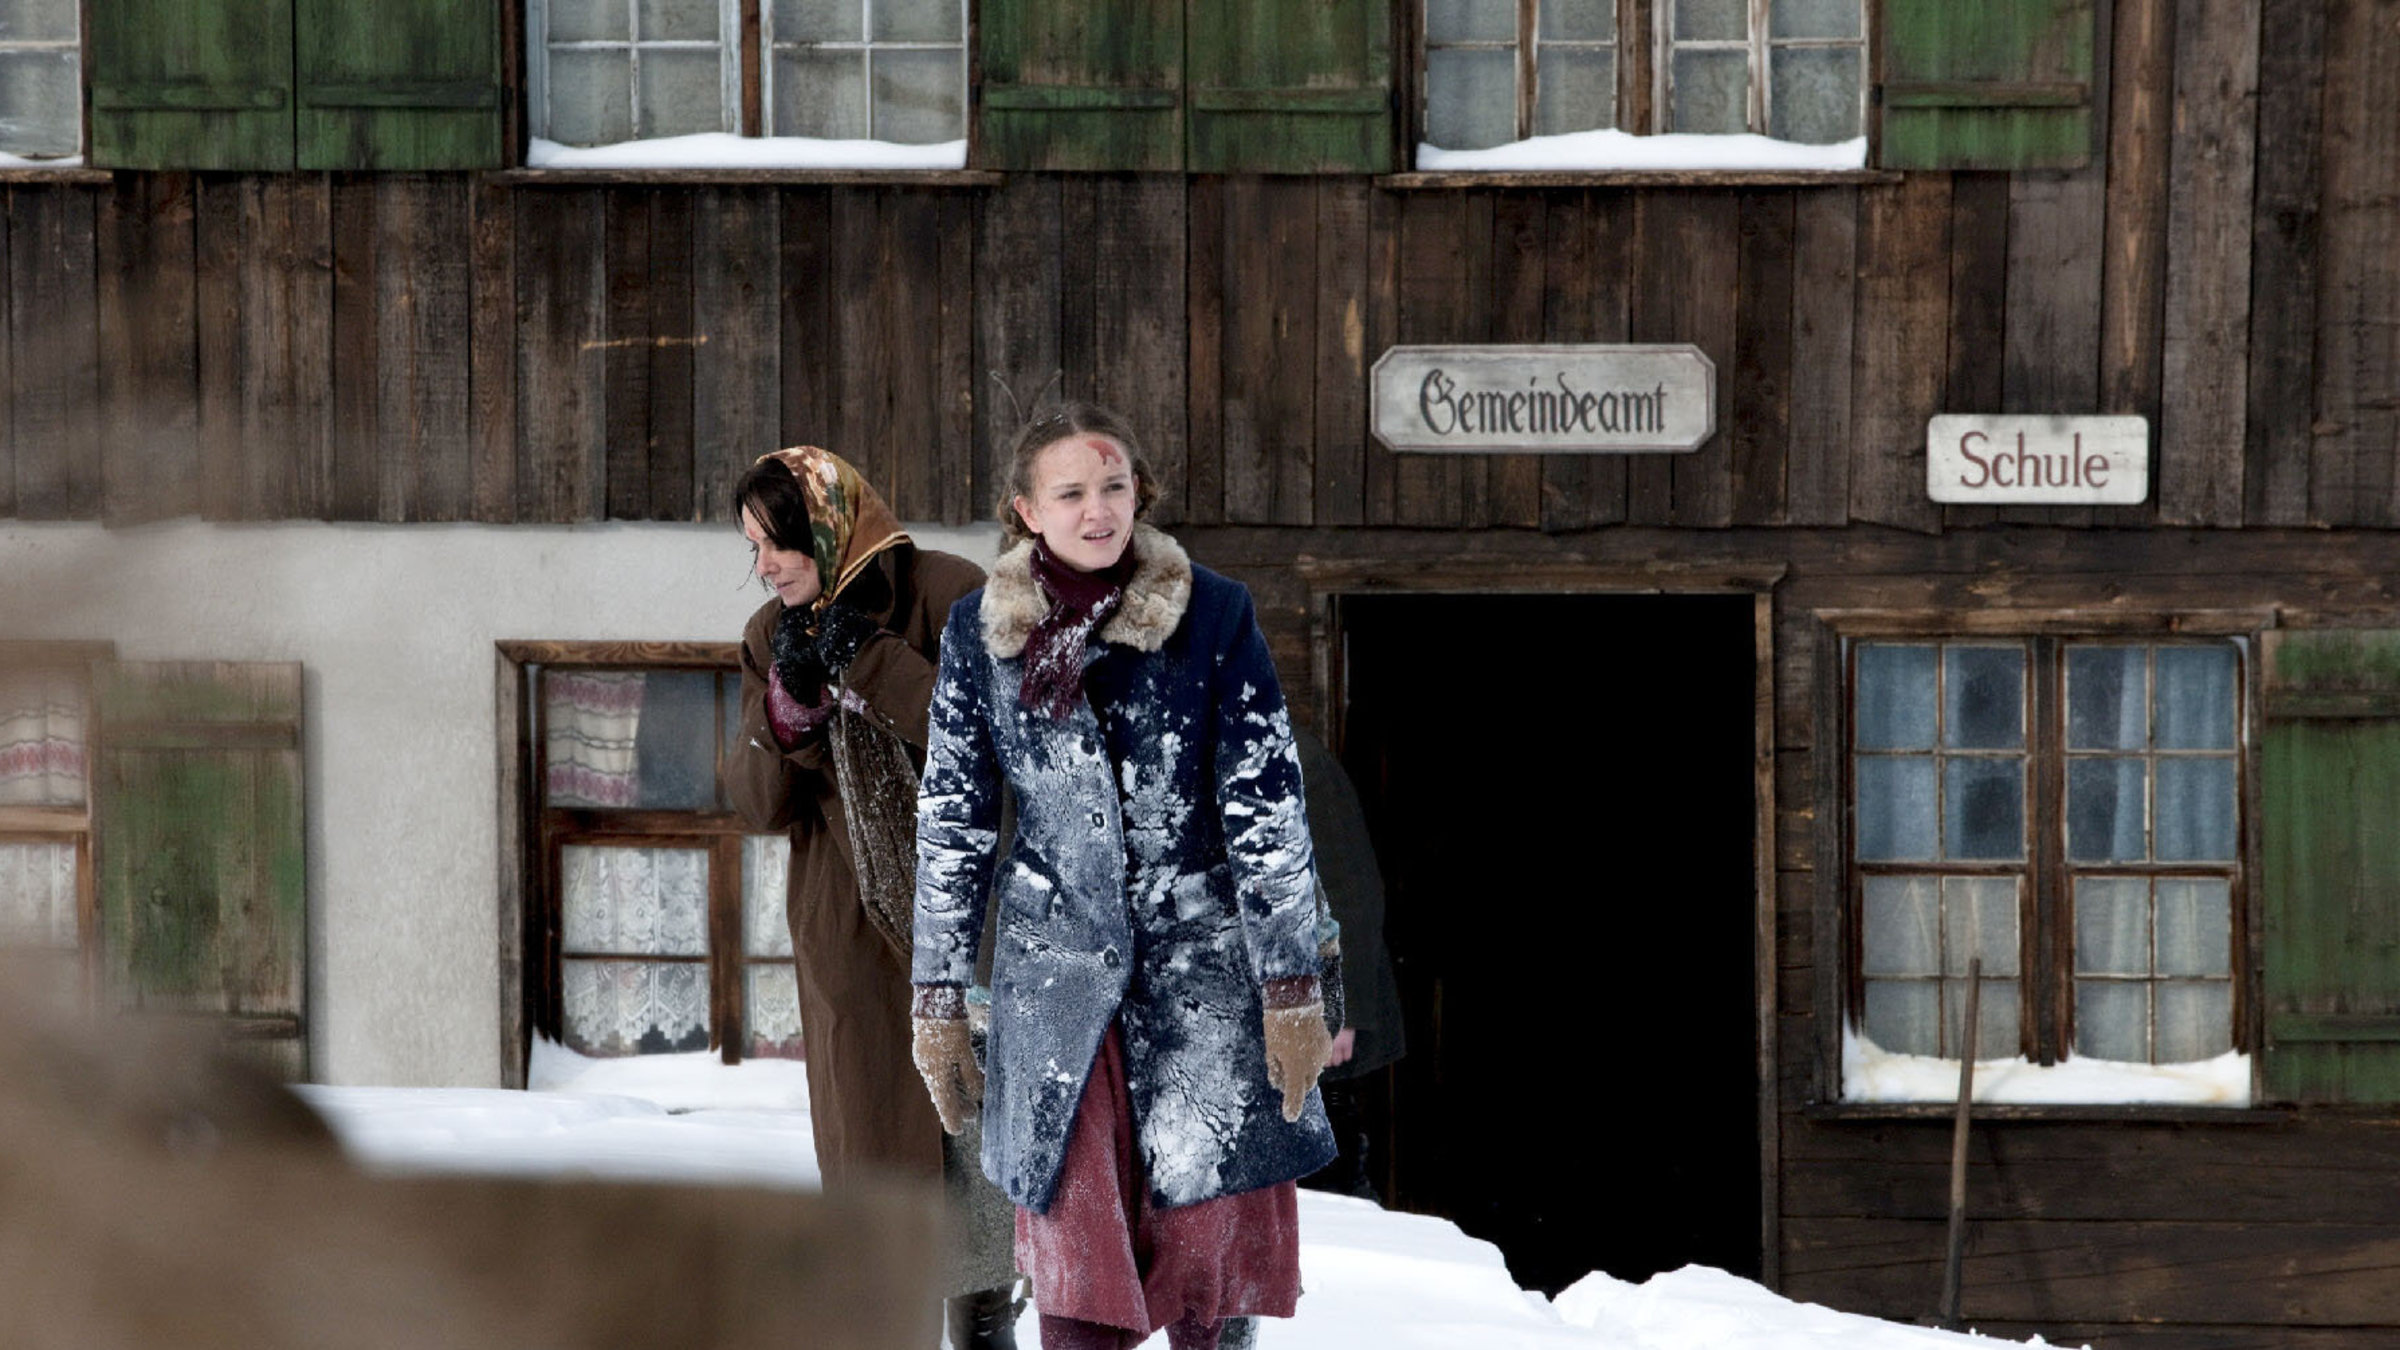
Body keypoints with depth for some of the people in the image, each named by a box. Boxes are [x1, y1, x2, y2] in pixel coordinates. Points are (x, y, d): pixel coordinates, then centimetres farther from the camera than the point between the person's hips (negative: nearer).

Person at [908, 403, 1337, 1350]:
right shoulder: (979, 632, 4)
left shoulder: (1212, 616, -1)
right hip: (1054, 977, 1)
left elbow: (1268, 809, -1)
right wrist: (938, 1003, 7)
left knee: (1213, 1237, -4)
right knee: (1073, 1258, -6)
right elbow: (950, 824, 9)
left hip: (1202, 973, -1)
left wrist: (1291, 988, -5)